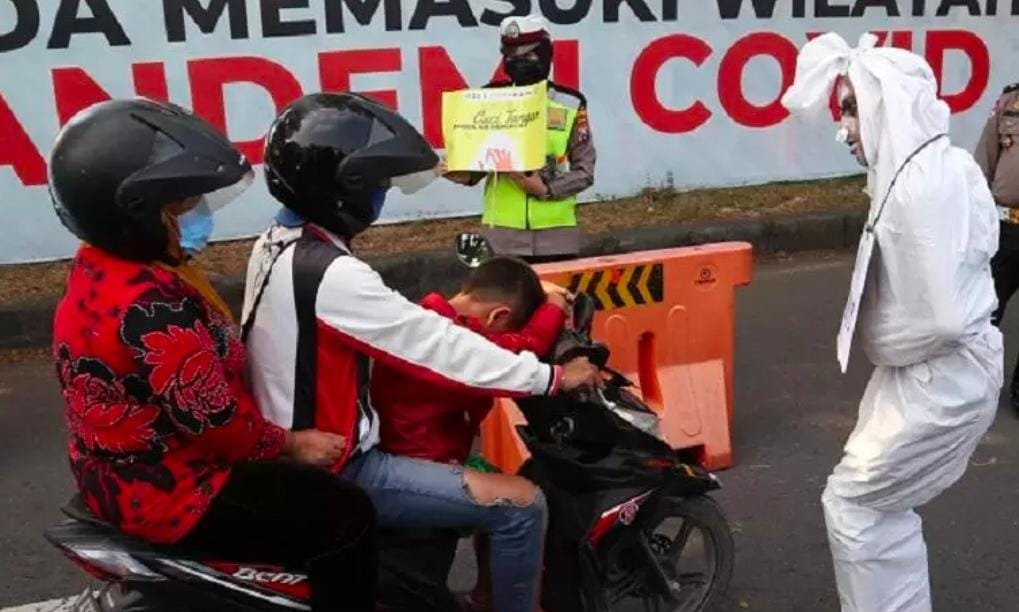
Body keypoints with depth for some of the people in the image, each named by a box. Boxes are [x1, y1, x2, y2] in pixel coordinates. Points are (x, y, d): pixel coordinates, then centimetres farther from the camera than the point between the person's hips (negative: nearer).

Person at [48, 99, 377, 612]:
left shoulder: (98, 265, 2)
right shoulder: (154, 306, -31)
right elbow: (215, 420, -26)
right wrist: (291, 444, -9)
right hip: (166, 490, -10)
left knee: (310, 489, 25)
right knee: (345, 518, -6)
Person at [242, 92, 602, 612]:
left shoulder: (277, 245, 4)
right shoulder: (329, 275, -26)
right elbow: (436, 346, -23)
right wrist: (553, 377, -15)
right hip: (334, 471, -10)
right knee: (520, 506, -13)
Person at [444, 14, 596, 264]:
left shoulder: (570, 104, 0)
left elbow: (584, 170, 0)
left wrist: (547, 188, -15)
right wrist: (463, 173, -14)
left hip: (555, 230, 0)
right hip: (503, 231, 0)